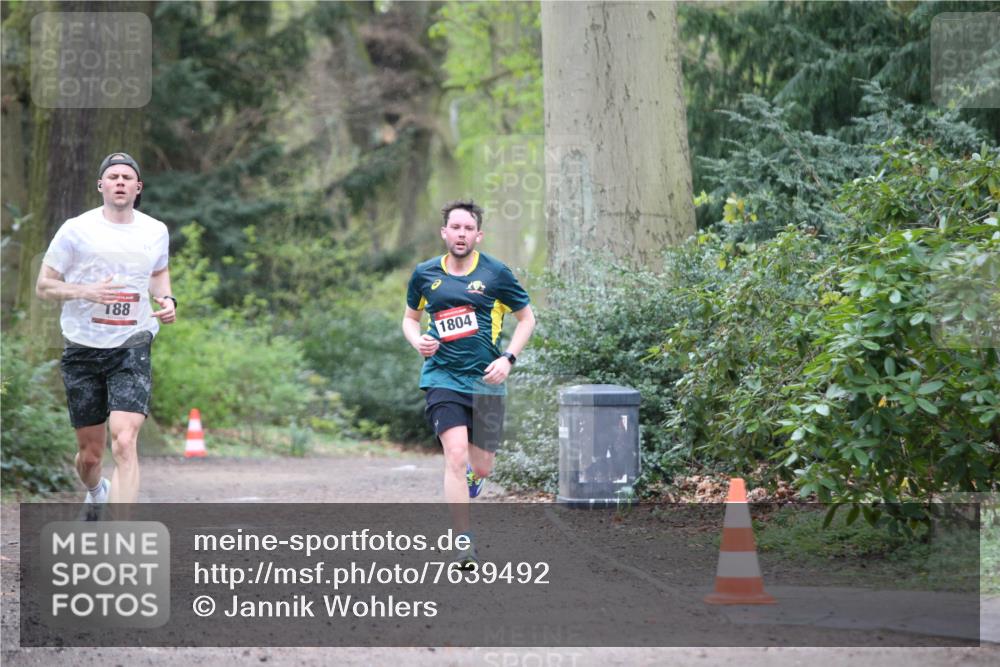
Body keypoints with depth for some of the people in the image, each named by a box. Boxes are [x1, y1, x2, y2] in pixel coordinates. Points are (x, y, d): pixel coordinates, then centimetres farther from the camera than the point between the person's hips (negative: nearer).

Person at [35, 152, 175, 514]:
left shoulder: (156, 232, 4)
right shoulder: (76, 230, -5)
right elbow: (43, 286, -1)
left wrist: (167, 300, 4)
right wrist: (86, 291, -18)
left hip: (132, 348, 0)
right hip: (83, 349, 0)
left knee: (124, 443, -20)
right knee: (90, 453, 9)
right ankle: (96, 491, 46)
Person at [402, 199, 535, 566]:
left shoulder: (495, 273, -2)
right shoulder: (425, 274, 4)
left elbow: (527, 318, 7)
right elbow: (410, 317, 19)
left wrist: (507, 358, -6)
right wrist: (418, 341, -3)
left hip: (486, 380, 0)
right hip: (443, 376, 0)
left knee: (481, 466, 5)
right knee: (456, 455, -18)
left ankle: (471, 478, 45)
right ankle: (465, 542, -13)